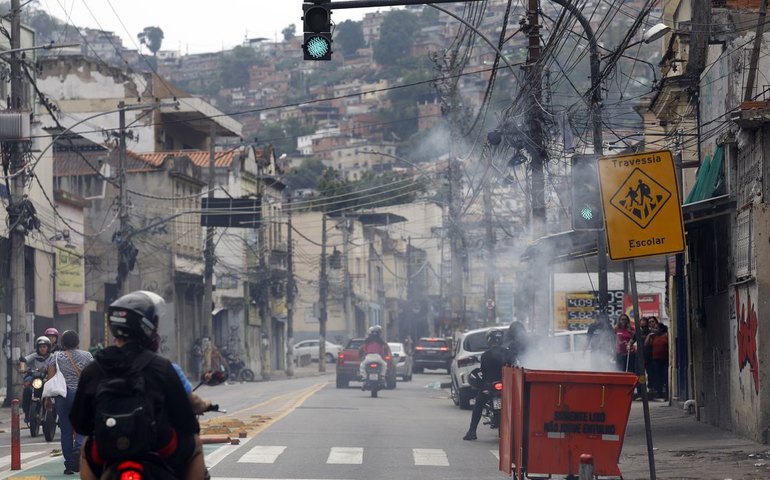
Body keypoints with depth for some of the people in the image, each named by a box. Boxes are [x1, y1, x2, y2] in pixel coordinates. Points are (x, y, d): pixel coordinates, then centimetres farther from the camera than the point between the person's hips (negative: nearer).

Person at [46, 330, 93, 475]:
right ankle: (79, 448, -24)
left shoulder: (56, 357, 3)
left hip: (62, 395, 1)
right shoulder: (86, 356, 2)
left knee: (66, 430, 6)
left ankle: (69, 465, 7)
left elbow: (50, 378, -1)